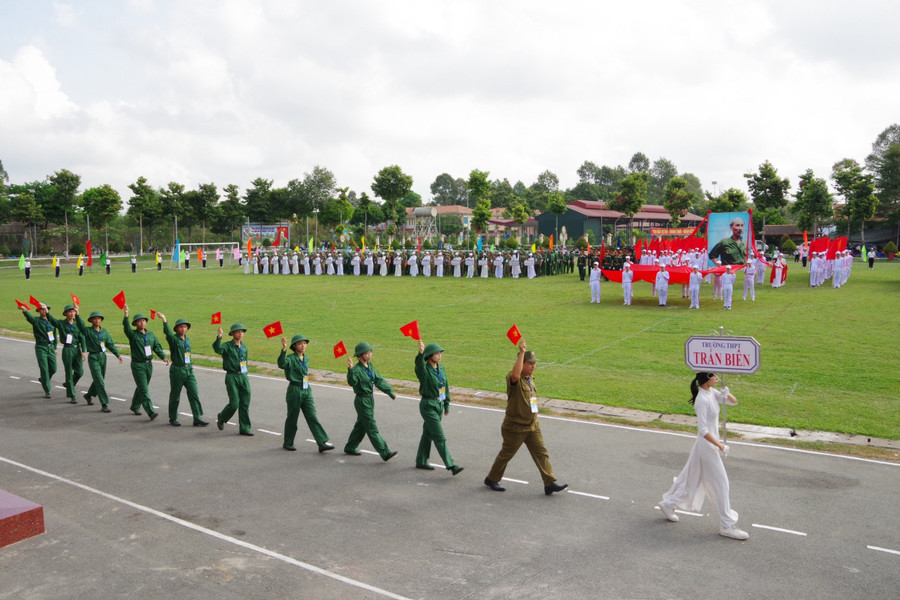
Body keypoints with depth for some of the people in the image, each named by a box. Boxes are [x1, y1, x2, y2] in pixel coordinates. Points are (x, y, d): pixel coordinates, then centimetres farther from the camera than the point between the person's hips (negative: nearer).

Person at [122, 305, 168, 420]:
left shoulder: (151, 334, 8)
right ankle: (151, 412, -13)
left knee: (141, 387, 18)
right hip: (137, 365, -5)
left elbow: (157, 347, 3)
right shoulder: (132, 334, -6)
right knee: (143, 390, -9)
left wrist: (163, 357, -14)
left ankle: (135, 406, 37)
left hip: (149, 364, 5)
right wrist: (126, 314, -41)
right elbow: (126, 326, -25)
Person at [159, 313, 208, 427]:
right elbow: (167, 332, -29)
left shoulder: (188, 339, 12)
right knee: (175, 396, 6)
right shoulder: (173, 339, -8)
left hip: (189, 370, 5)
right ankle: (173, 419, 20)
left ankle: (197, 419, -2)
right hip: (177, 371, -5)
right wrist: (164, 320, -42)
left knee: (194, 394, -2)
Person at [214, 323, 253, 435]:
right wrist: (218, 337, -43)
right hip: (232, 377, -5)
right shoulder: (227, 346, -6)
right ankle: (221, 418, 23)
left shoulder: (244, 347, 14)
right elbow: (217, 349, -28)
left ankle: (245, 428, 10)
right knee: (234, 404, -7)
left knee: (245, 403, 3)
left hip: (243, 377, 5)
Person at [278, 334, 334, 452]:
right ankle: (288, 443, 25)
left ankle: (322, 443, -2)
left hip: (306, 390, 6)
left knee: (312, 417, 1)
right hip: (294, 390, -6)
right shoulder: (291, 358, -11)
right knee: (292, 418, 7)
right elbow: (281, 364, -33)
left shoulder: (306, 358, 11)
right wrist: (284, 349, -44)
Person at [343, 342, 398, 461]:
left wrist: (390, 393, 15)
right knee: (372, 429, -5)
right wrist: (350, 369, -51)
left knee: (361, 426, 19)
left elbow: (379, 380, 13)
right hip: (362, 401, -9)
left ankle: (349, 448, 34)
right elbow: (352, 382, -36)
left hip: (370, 400, 9)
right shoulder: (357, 369, -18)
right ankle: (385, 453, -5)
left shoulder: (370, 366, 6)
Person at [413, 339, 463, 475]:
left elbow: (446, 387, 14)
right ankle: (451, 465, -7)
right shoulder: (424, 370, -14)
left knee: (428, 434, 17)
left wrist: (447, 406, 17)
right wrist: (421, 352, -59)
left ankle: (421, 462, 29)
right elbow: (419, 364, -39)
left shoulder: (441, 368, 7)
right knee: (440, 437, -7)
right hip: (428, 406, -7)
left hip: (439, 405, 7)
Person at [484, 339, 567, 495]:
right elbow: (515, 374, -44)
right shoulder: (513, 378, -17)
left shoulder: (530, 379, 11)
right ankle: (491, 479, 25)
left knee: (541, 453, 2)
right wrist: (522, 352, -43)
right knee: (506, 454, 7)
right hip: (515, 427, -7)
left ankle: (550, 483, 4)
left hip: (532, 425, 8)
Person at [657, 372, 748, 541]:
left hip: (711, 443, 9)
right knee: (720, 483, 0)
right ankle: (727, 525, 12)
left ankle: (669, 504, 33)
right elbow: (703, 430, -25)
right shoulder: (702, 400, -23)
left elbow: (734, 402, 9)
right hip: (707, 446, -9)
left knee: (694, 479, 19)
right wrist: (720, 445, -23)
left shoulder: (712, 392, 4)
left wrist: (727, 394, -11)